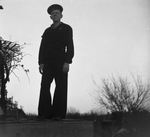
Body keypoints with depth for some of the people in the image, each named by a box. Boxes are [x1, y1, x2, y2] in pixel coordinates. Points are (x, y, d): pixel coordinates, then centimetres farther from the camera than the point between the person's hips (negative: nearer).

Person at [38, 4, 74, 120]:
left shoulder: (67, 28, 9)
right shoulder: (47, 31, 22)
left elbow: (70, 46, -1)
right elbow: (42, 48, 14)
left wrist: (67, 62, -15)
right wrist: (41, 63, -1)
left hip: (61, 62, -3)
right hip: (48, 63, 4)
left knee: (61, 88, -9)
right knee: (45, 87, -9)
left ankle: (59, 114, -10)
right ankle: (45, 114, -12)